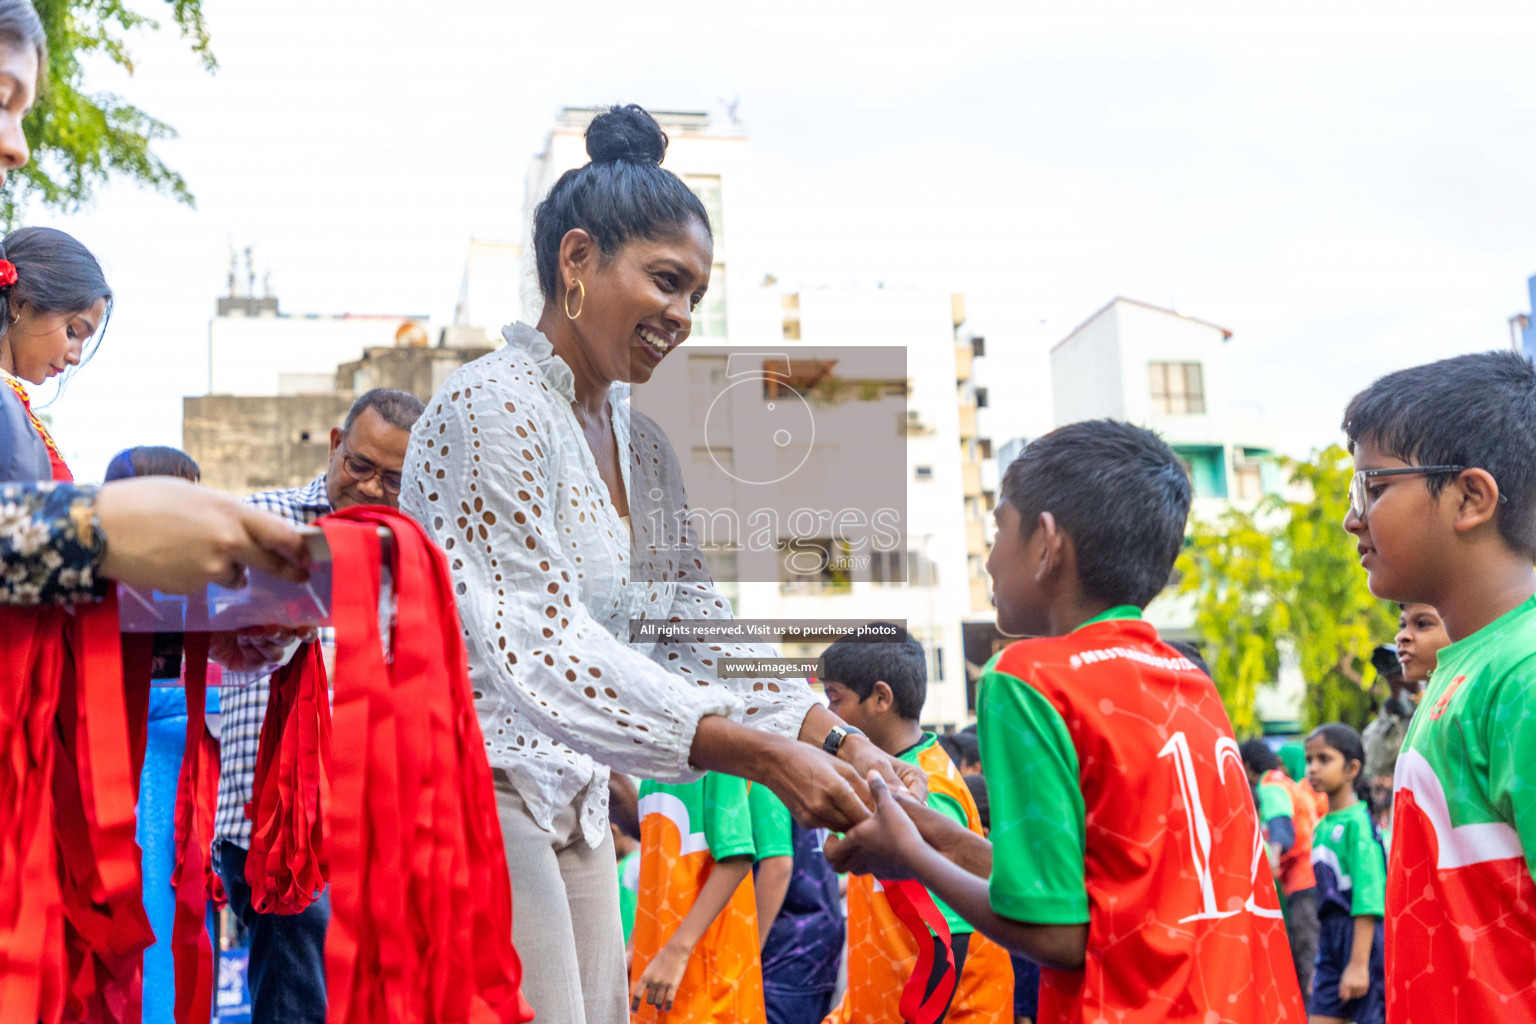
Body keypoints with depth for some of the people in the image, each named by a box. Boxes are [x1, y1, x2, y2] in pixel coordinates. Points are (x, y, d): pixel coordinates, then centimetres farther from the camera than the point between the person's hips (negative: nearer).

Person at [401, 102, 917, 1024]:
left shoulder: (641, 445, 12)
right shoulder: (491, 408, -15)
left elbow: (695, 625, 8)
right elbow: (542, 650, -24)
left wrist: (837, 739, -8)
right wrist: (764, 757, -29)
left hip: (573, 804, 8)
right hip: (474, 789, -8)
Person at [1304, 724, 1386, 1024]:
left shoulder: (1357, 822, -11)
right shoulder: (1322, 827, 13)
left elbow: (1368, 898, -16)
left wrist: (1358, 963, -20)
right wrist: (1320, 964, 20)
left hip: (1364, 940, -8)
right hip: (1332, 943, 8)